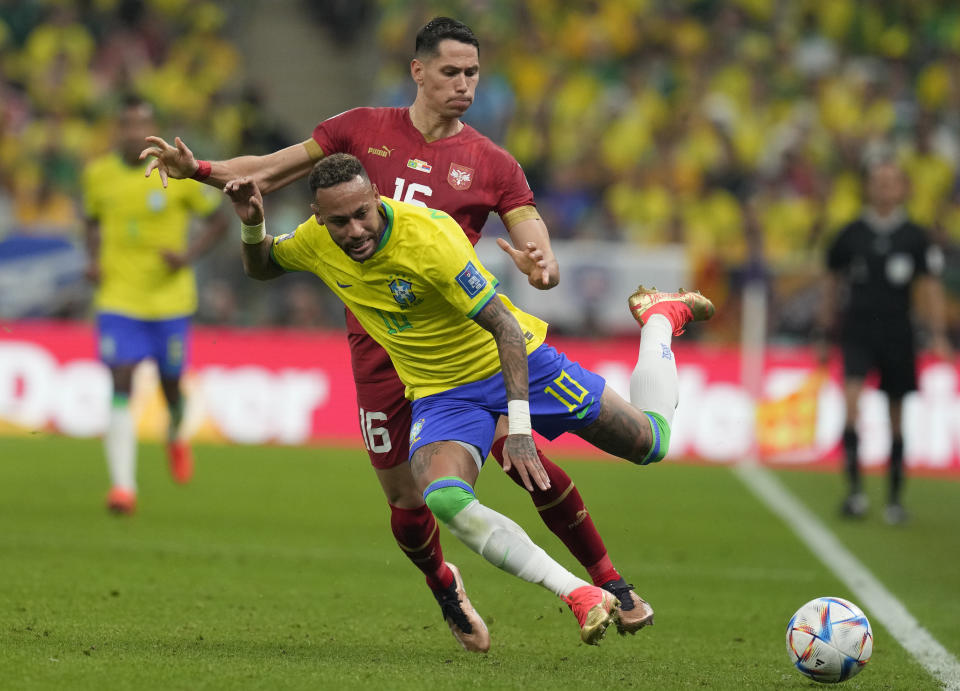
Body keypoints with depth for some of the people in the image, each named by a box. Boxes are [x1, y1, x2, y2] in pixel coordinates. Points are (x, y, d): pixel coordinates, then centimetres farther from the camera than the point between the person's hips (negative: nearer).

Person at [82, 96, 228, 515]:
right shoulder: (98, 174, 1)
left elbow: (217, 222, 1)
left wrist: (189, 255, -16)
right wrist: (94, 259, 0)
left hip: (169, 297, -1)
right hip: (117, 299, 1)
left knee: (170, 384, 10)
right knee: (120, 384, -13)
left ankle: (176, 437, 48)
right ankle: (122, 486, -16)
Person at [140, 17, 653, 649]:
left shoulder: (492, 164, 3)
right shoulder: (365, 130, 6)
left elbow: (541, 253, -2)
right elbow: (270, 173, 14)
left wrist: (541, 267, -27)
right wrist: (197, 168, -1)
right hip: (379, 340, 1)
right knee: (404, 495, 0)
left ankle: (610, 583, 3)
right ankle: (445, 591, 31)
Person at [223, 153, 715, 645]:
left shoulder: (429, 237, -30)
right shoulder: (316, 242, -12)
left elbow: (505, 326, -28)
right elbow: (260, 267, 12)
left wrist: (519, 427, -35)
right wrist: (251, 225, -12)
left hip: (514, 360, -3)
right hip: (440, 392, 3)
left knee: (650, 443, 6)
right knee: (443, 498, -30)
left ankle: (659, 316, 37)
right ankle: (581, 597, -23)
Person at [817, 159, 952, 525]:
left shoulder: (916, 238, 3)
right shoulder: (850, 235, 4)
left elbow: (931, 287, 2)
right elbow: (832, 283, 13)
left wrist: (939, 336, -8)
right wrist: (825, 334, 14)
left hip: (897, 335, 1)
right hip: (857, 332, -1)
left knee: (896, 416, 6)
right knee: (852, 398, -21)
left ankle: (895, 498, 18)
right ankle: (854, 488, -23)